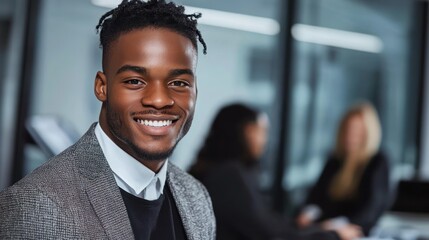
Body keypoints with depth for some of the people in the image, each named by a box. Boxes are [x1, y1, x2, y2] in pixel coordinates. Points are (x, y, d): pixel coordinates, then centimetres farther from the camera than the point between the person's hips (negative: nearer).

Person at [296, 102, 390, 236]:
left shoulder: (378, 162, -4)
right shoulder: (335, 159, 13)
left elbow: (374, 205, -15)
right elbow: (318, 191, 6)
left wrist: (340, 223, -30)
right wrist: (309, 212, -17)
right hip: (329, 226, 5)